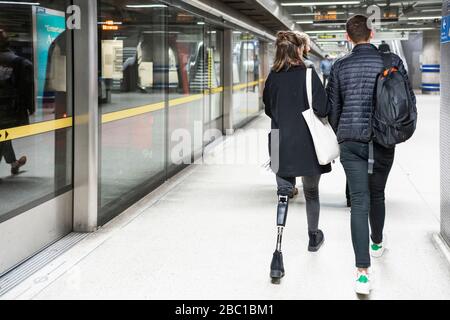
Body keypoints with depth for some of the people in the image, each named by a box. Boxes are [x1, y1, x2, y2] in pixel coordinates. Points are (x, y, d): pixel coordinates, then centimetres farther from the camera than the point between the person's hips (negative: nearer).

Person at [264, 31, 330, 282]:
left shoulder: (274, 76, 1)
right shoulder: (307, 74, -12)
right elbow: (322, 108, -14)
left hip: (281, 144, 3)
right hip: (307, 144, -3)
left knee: (284, 195, 3)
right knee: (312, 192, 18)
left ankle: (278, 255, -11)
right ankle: (314, 237, 39)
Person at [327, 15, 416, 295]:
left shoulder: (340, 66, 3)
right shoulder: (391, 61, -1)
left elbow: (332, 107, 9)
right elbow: (409, 99, 2)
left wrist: (337, 135, 25)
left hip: (350, 140, 0)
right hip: (383, 140, 0)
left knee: (359, 201, -3)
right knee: (377, 194, 22)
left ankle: (363, 272, -11)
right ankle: (377, 243, 46)